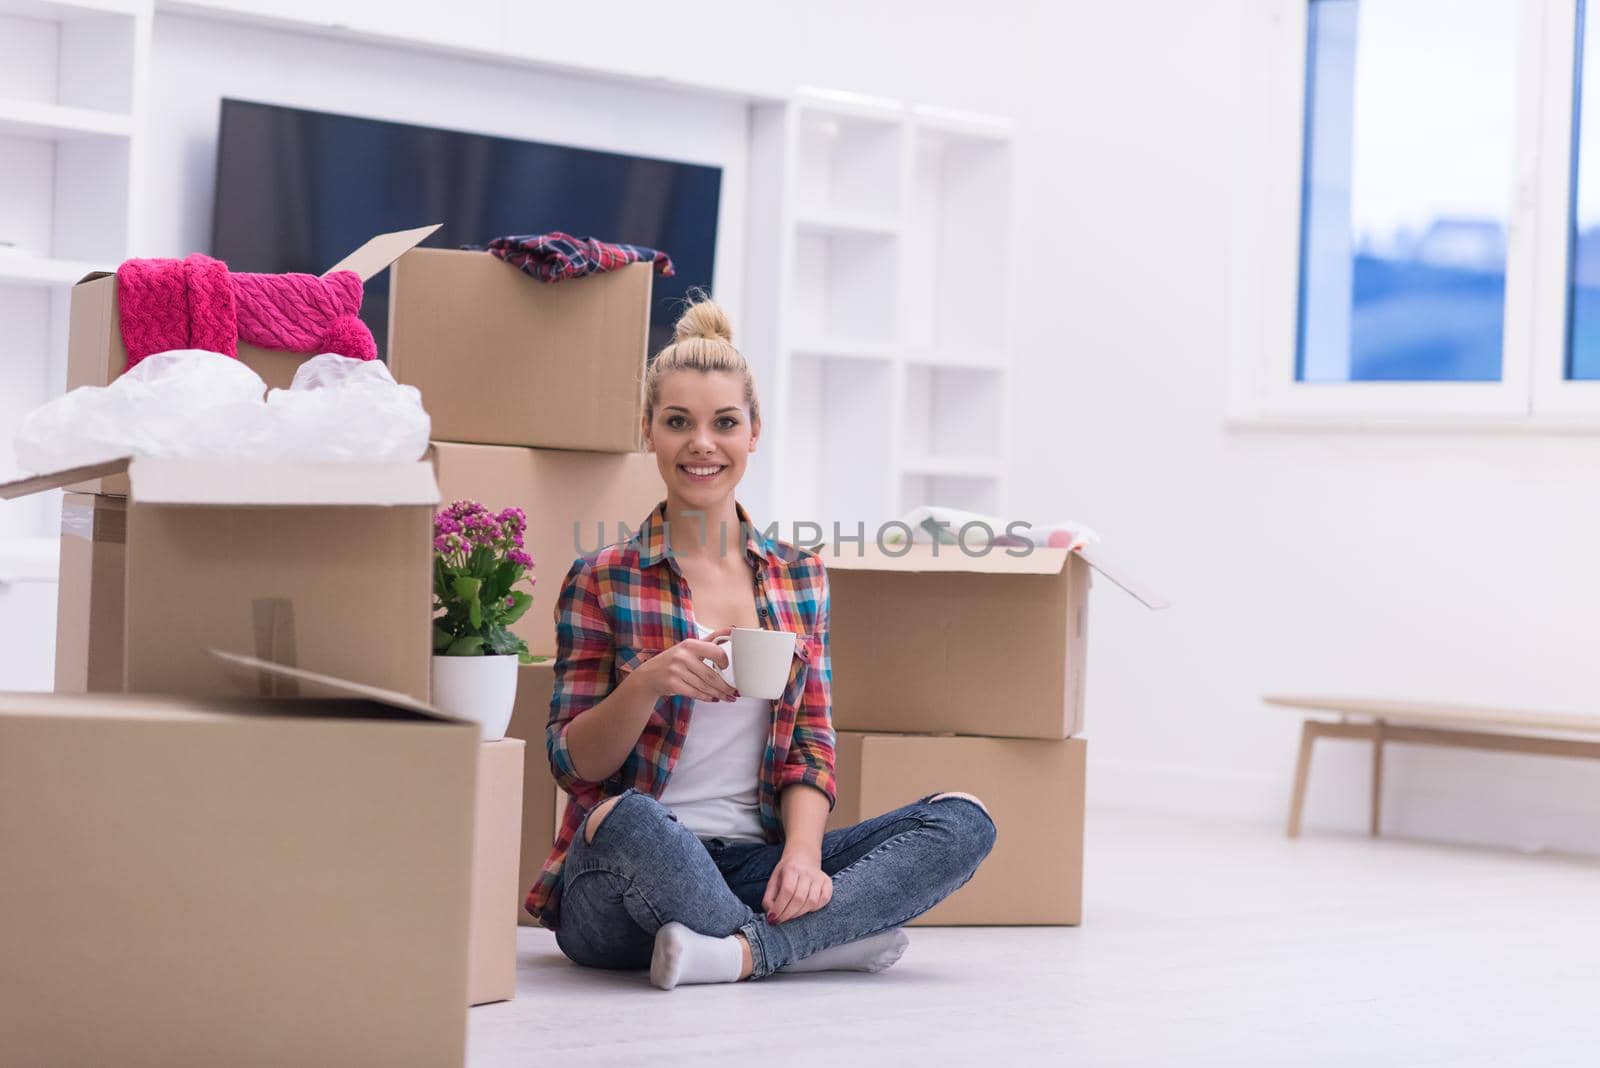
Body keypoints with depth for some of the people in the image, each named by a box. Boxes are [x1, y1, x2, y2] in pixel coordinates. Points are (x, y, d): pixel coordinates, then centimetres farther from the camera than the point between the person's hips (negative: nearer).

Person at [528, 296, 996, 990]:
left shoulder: (798, 578, 13)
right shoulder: (602, 581, 2)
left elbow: (811, 747, 8)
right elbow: (573, 765, -2)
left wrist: (803, 853, -12)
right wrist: (647, 683, -22)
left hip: (752, 868, 4)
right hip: (629, 882, -4)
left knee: (963, 821, -15)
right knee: (629, 819, -40)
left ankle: (743, 952, -27)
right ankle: (829, 938, -18)